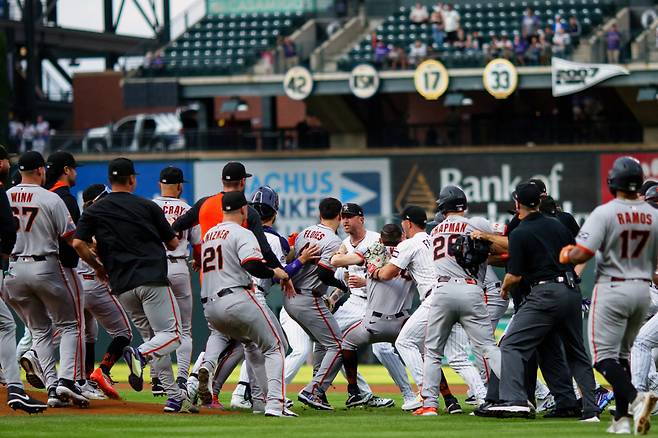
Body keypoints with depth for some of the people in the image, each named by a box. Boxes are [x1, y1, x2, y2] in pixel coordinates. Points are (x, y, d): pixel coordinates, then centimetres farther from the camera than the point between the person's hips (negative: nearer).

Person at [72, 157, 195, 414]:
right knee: (172, 333, -4)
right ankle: (140, 355, -34)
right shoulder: (148, 207, 5)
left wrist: (97, 266, 14)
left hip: (121, 286, 4)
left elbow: (78, 243, -2)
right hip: (152, 279, -4)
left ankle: (175, 397, 6)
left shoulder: (94, 211, 10)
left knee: (152, 338, 14)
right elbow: (173, 244, 10)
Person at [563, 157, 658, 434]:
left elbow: (581, 254, -20)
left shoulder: (605, 213, -15)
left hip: (612, 289, -6)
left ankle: (634, 398, -27)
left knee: (604, 354, -4)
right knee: (622, 353, 17)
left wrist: (565, 254, 1)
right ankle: (622, 418, 11)